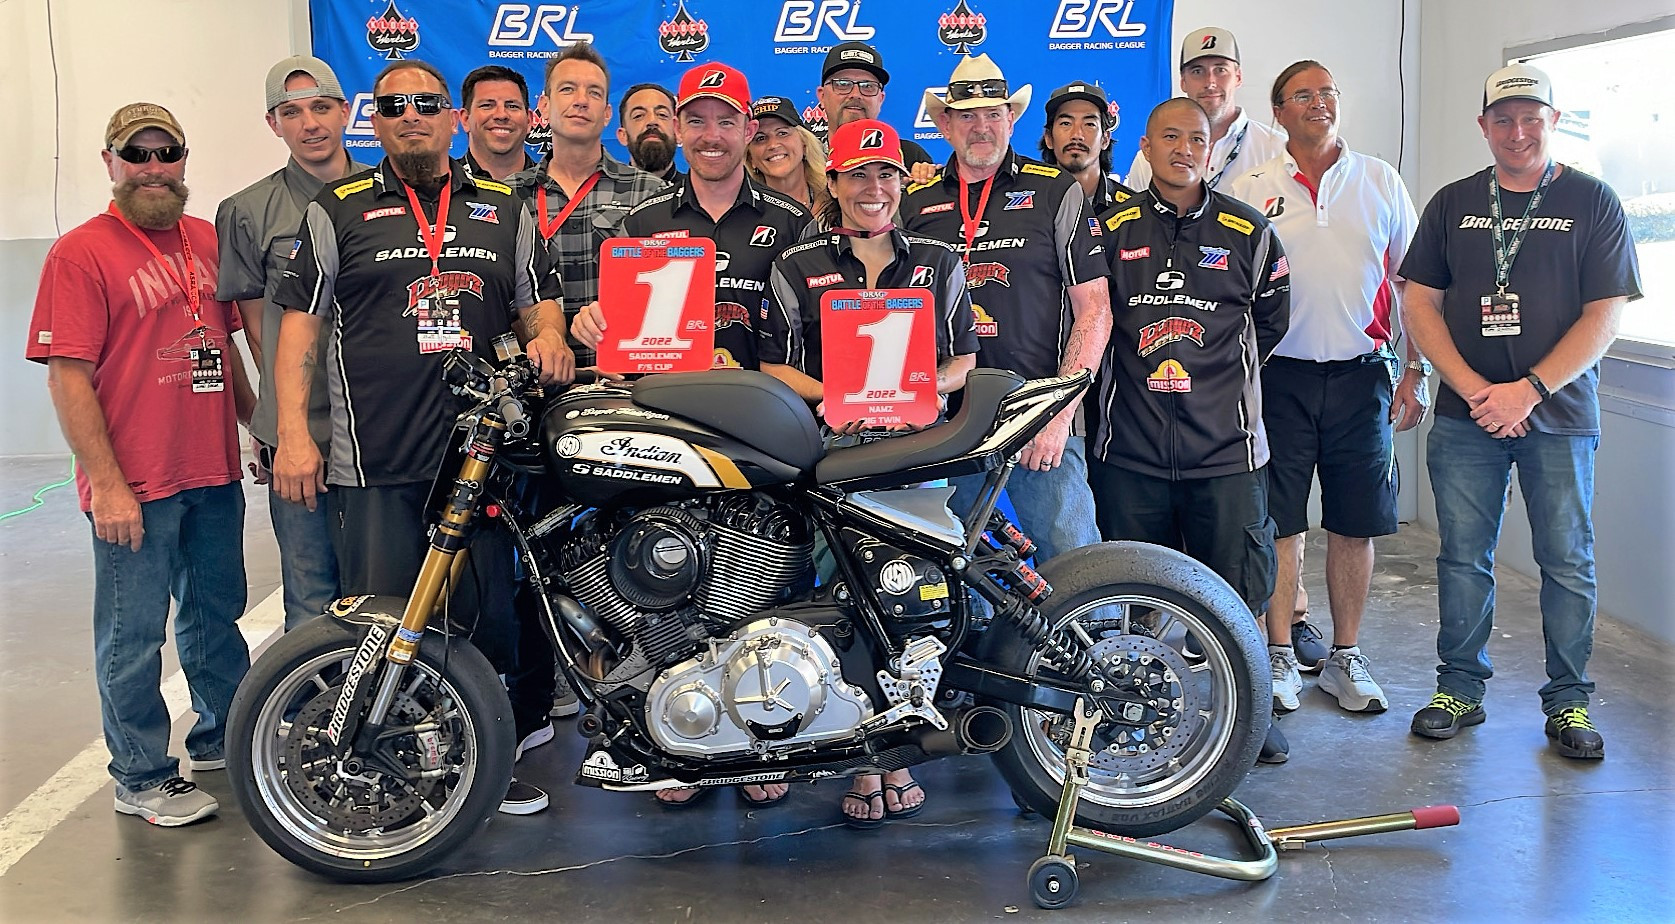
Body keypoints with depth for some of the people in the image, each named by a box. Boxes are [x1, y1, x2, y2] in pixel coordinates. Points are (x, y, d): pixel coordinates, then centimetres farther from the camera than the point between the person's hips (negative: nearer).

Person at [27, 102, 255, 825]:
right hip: (134, 488, -6)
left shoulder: (207, 240, 11)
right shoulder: (81, 252, -9)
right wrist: (106, 484, -18)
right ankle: (142, 776, 17)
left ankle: (222, 736, 36)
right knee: (134, 635, 4)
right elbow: (69, 377, -13)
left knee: (216, 616, 20)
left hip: (215, 475, 7)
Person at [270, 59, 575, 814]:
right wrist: (293, 435, -5)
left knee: (489, 620, 8)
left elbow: (536, 300, 22)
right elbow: (300, 323, 4)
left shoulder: (504, 208, 15)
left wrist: (548, 334, -3)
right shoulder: (337, 211, 8)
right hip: (374, 466, -2)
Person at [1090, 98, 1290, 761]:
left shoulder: (1249, 232, 7)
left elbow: (1272, 319, 18)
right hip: (1130, 444, 1)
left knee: (1237, 588, 2)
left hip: (1225, 443, -1)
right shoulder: (1111, 228, 7)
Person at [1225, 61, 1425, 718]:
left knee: (1354, 526, 6)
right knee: (1279, 524, 2)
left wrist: (1415, 373, 5)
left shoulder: (1380, 181, 8)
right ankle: (1280, 656, 14)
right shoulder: (1248, 191, 4)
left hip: (1360, 374, 1)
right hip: (1279, 376, -1)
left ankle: (1345, 658, 18)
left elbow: (1411, 283, 11)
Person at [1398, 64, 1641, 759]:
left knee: (1567, 562, 3)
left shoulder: (1591, 201, 2)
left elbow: (1604, 315, -4)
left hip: (1560, 416, -2)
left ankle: (1568, 701, 14)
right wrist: (1472, 388, -8)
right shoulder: (1453, 203, 8)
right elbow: (1419, 303, 5)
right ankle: (1459, 688, 18)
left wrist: (1529, 389, -13)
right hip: (1465, 416, 2)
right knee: (1463, 558, 6)